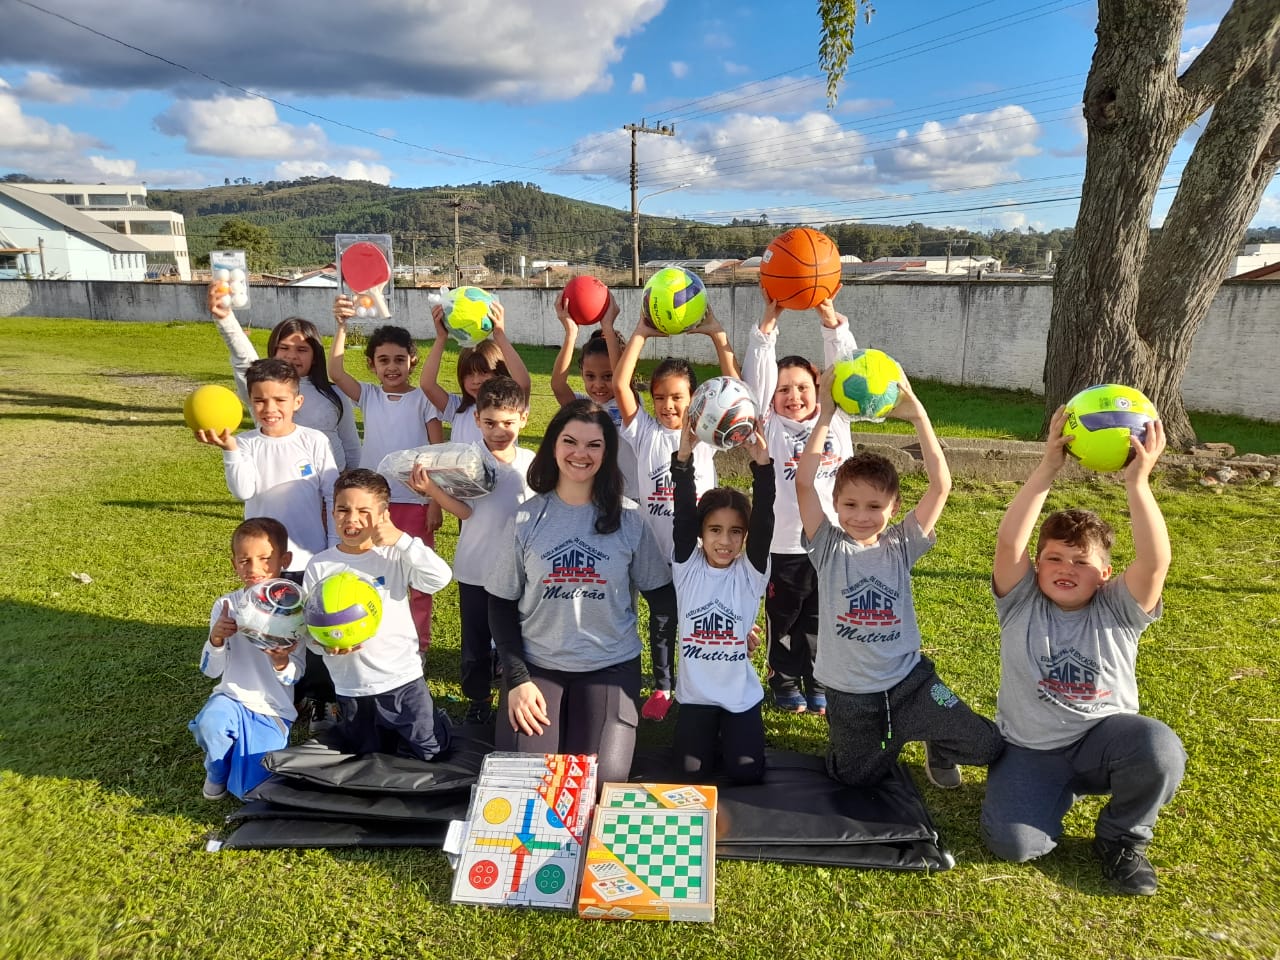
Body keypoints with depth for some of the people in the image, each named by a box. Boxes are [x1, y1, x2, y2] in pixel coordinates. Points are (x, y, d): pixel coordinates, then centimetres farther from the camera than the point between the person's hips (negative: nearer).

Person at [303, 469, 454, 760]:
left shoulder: (395, 556, -10)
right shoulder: (320, 566, -5)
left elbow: (440, 578, -26)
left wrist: (401, 539, -27)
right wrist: (325, 644, -21)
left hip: (402, 677, -2)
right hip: (351, 686, 2)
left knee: (426, 751, 8)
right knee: (369, 759, 21)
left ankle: (432, 715, 37)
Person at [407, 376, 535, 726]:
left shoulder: (530, 461, -2)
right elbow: (465, 510, -16)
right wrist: (431, 490, -29)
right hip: (475, 570, -1)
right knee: (476, 644, 12)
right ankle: (477, 704, 31)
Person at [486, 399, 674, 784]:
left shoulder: (628, 518, -3)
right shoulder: (527, 517, -2)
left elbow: (660, 593, 3)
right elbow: (501, 603, 2)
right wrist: (517, 678, -8)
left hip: (612, 666, 0)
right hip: (535, 665, 1)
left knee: (602, 780, -14)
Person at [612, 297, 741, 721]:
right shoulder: (645, 431, 0)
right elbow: (620, 385, -11)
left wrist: (717, 335, -15)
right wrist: (640, 334, -13)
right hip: (656, 548, 1)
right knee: (660, 621, 15)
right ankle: (661, 688, 31)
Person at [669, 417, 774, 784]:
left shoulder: (750, 572, -10)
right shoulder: (687, 568, -9)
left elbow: (763, 523, -23)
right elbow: (683, 516, -20)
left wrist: (762, 465, -35)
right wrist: (684, 459, -32)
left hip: (741, 694, 0)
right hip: (695, 692, 1)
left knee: (746, 774, -2)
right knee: (693, 772, 0)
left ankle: (728, 734, 29)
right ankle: (710, 734, 31)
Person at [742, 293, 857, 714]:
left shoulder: (836, 419, 6)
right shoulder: (770, 427, 0)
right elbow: (755, 379, -12)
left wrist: (832, 322, -17)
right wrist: (769, 323, -20)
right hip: (783, 546, -2)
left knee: (821, 621, 16)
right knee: (783, 621, 12)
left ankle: (818, 685, 34)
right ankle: (785, 684, 31)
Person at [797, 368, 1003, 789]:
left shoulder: (901, 545, -6)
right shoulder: (828, 545, -11)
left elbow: (940, 485, -16)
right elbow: (804, 482, -24)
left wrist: (918, 415, -23)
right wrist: (825, 416, -27)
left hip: (909, 680, 1)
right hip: (850, 693, 0)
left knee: (988, 746, -10)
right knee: (854, 780, 13)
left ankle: (938, 746, 23)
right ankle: (888, 740, 43)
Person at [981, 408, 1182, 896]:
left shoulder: (1118, 610, -7)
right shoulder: (1021, 603, -8)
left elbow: (1155, 562, -27)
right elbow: (1008, 543, -27)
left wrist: (1136, 481, -36)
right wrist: (1047, 468, -35)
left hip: (1103, 736, 1)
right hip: (1029, 749, 0)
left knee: (1160, 750, -34)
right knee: (1013, 843, -21)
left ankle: (1122, 837, 0)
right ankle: (1059, 791, 16)